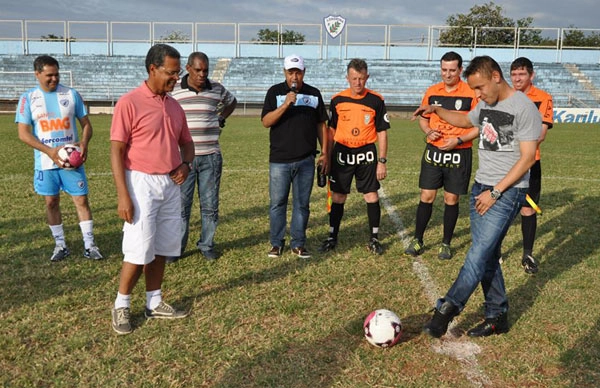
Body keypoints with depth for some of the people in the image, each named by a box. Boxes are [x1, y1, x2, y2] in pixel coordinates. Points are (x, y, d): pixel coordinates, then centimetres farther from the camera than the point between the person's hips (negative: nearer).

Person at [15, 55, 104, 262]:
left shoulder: (71, 94, 1)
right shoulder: (28, 98, -1)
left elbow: (86, 124, 6)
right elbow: (23, 133, -5)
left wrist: (84, 142, -16)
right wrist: (49, 151, -18)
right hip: (45, 162, 0)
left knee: (81, 200, -1)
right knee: (51, 202, 8)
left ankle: (89, 245, 7)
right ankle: (60, 245, 22)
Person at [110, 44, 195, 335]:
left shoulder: (174, 106, 10)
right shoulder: (129, 103, -10)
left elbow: (186, 142, 21)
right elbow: (116, 151, -12)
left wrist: (185, 164, -2)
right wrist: (123, 195, -18)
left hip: (171, 184, 7)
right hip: (142, 183, -6)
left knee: (162, 248, 12)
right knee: (139, 250, -4)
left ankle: (154, 303, 25)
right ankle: (121, 305, 15)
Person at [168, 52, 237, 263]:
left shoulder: (217, 89, 6)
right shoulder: (174, 90, -2)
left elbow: (232, 102, 27)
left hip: (211, 156, 2)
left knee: (210, 204, 7)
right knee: (181, 204, 1)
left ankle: (207, 245, 20)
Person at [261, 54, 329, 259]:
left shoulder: (314, 94, 9)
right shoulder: (275, 92, 3)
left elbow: (321, 125, 13)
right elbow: (266, 122, -8)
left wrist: (324, 153, 9)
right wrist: (285, 105, -20)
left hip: (306, 161, 2)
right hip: (279, 160, -1)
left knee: (302, 204, 7)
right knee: (277, 203, 3)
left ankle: (298, 243, 17)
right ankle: (276, 243, 16)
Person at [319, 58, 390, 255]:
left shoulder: (376, 100, -4)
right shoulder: (337, 100, 1)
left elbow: (382, 132, 0)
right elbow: (331, 130, 10)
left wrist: (382, 161, -3)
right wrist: (327, 157, 8)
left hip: (366, 154, -1)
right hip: (342, 153, 1)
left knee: (372, 196, 1)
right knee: (337, 197, 6)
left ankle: (374, 239, 15)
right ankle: (332, 237, 19)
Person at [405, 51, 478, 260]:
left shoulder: (471, 94, -6)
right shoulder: (432, 92, 5)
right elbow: (423, 118, 16)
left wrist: (458, 140, -17)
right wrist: (428, 132, -5)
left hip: (459, 154, -2)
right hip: (433, 151, 3)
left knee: (451, 199, 5)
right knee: (426, 196, 4)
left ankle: (446, 243, 19)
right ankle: (417, 240, 15)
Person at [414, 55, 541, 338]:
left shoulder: (524, 108, -12)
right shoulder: (485, 105, 12)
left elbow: (527, 158, -15)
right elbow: (465, 120, 35)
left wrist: (495, 192, -16)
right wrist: (436, 110, 19)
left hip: (507, 191, -8)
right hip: (481, 187, 8)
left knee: (479, 253, -13)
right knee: (487, 256, 8)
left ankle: (447, 310, -10)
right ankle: (497, 317, 17)